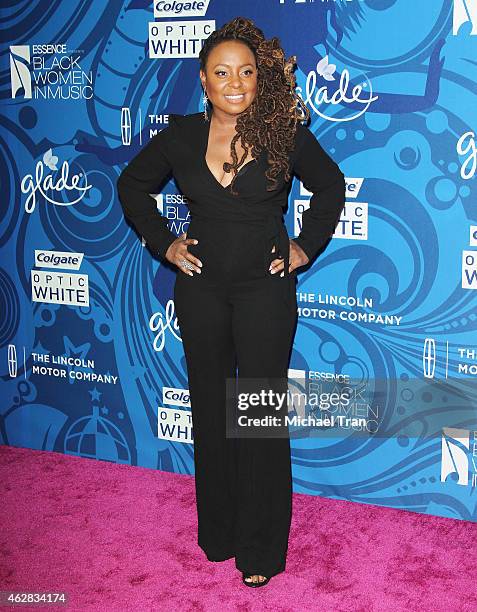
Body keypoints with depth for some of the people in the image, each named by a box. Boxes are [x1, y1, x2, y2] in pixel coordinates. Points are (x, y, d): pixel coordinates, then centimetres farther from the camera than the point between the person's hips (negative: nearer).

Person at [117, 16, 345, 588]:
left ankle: (261, 547, 17)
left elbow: (330, 186, 8)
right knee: (210, 411, 12)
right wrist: (164, 243, 5)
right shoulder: (180, 136, -3)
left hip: (265, 289, -2)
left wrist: (305, 247, 1)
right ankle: (218, 534, 28)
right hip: (201, 289, 3)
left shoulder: (286, 134, -8)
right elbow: (132, 185, 13)